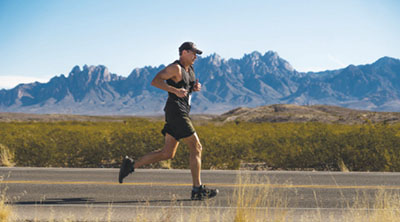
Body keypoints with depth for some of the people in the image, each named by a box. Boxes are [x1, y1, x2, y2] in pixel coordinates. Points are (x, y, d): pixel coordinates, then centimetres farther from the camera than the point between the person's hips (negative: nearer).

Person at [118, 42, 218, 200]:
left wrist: (195, 88, 7)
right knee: (196, 148, -7)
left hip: (181, 113, 10)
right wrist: (176, 90, -26)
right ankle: (197, 189, -4)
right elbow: (155, 81, -18)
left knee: (167, 153, 9)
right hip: (176, 111, -10)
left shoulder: (190, 69, 18)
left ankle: (131, 165, 12)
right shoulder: (175, 68, -10)